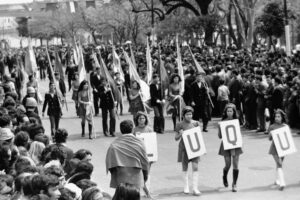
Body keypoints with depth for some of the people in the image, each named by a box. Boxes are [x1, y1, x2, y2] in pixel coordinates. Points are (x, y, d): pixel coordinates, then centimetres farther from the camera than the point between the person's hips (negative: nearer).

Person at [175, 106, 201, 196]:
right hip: (184, 147, -1)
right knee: (185, 167, 9)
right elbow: (176, 138, -1)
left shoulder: (196, 123, 3)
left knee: (195, 167, -8)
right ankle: (186, 186, 26)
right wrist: (180, 134, -20)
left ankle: (195, 188, -4)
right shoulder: (180, 124, -4)